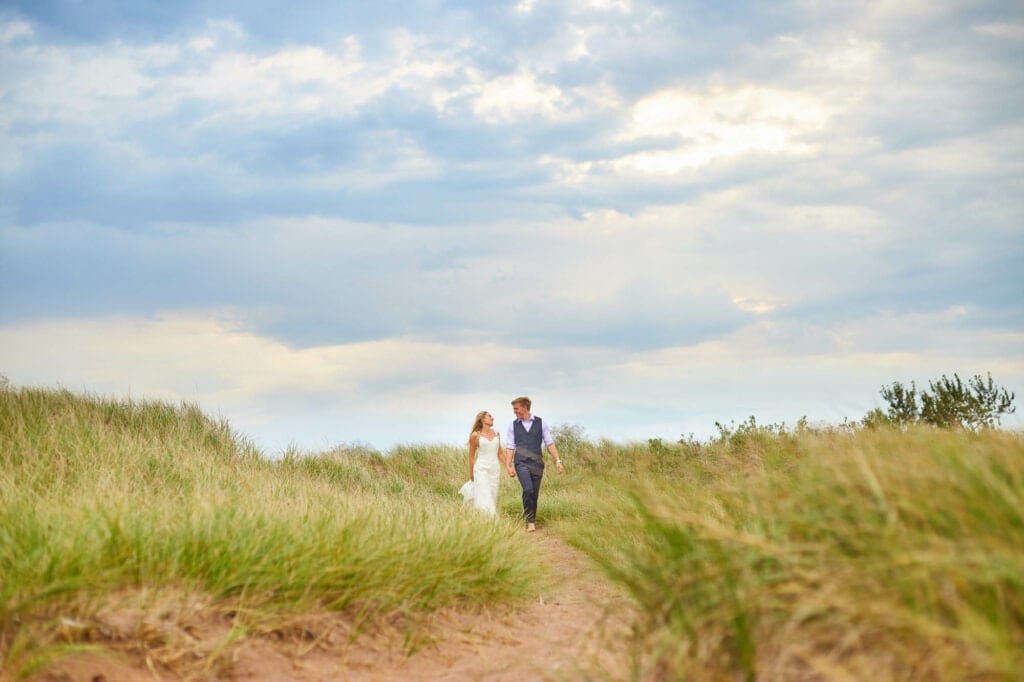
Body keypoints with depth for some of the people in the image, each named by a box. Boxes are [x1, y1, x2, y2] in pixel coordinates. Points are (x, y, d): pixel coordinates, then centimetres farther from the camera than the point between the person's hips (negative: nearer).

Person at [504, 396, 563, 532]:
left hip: (537, 464, 1)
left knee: (534, 494, 2)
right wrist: (508, 466, -2)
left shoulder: (540, 423, 6)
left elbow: (550, 443, 6)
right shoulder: (513, 426, 8)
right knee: (528, 490, -20)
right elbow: (510, 447, 7)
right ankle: (530, 522, -9)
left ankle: (532, 520, 19)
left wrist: (557, 461, -1)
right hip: (521, 463, -1)